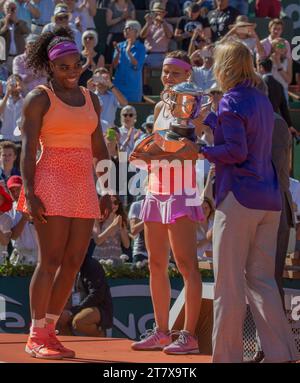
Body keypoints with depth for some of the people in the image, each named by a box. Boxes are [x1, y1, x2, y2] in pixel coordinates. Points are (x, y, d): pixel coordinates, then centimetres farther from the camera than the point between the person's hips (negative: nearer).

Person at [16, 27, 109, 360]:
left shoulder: (91, 99, 16)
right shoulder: (39, 98, -2)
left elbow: (99, 149, 19)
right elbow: (28, 149, -7)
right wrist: (30, 193, -17)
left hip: (84, 186, 6)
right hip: (52, 183, -6)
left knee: (73, 263, 3)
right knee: (50, 261, -9)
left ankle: (49, 330, 10)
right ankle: (36, 338, -5)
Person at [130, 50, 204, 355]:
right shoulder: (160, 107, 18)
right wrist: (144, 156, 5)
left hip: (181, 191, -8)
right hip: (156, 188, 8)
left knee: (186, 263, -10)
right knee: (156, 263, 8)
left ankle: (189, 335, -11)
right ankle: (161, 331, 14)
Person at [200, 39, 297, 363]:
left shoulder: (232, 101, -10)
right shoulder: (262, 100, 15)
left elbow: (235, 152, -17)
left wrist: (198, 151, -8)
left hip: (238, 199, -8)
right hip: (269, 199, 8)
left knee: (229, 282, -2)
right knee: (262, 279, 10)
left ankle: (227, 356, 0)